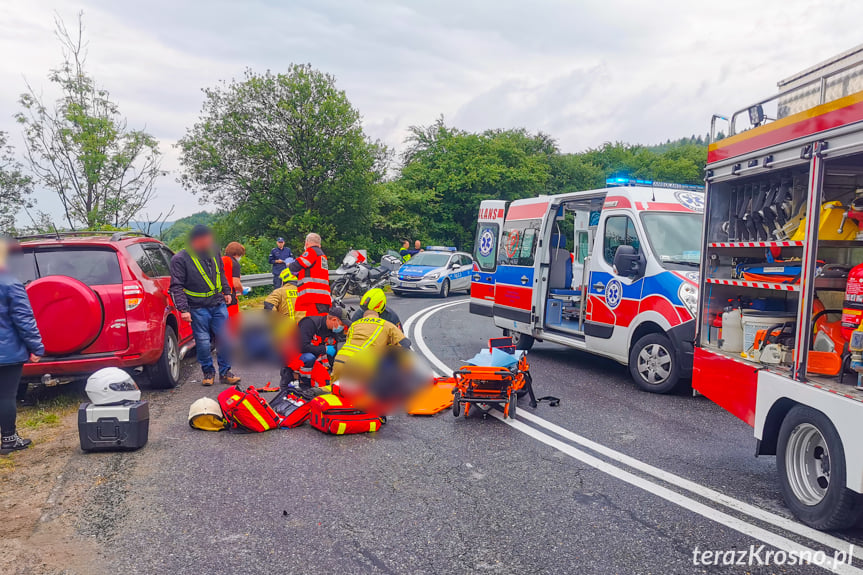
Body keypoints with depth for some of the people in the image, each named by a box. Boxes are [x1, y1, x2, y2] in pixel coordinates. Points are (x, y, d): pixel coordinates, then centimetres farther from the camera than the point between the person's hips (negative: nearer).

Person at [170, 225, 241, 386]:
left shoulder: (213, 252, 7)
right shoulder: (180, 259, -9)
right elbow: (177, 286, -9)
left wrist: (226, 291, 24)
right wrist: (183, 309, -16)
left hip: (219, 304, 4)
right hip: (198, 308, -4)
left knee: (224, 338, 3)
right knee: (203, 342, 0)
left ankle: (225, 372, 15)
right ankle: (208, 372, 19)